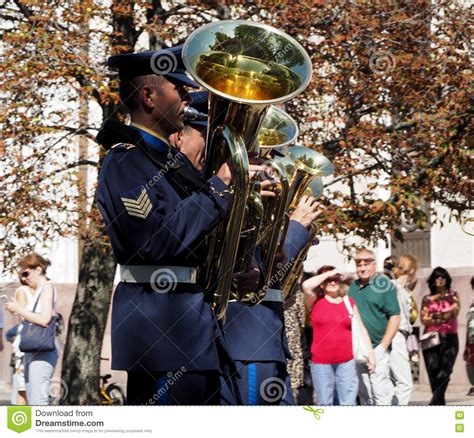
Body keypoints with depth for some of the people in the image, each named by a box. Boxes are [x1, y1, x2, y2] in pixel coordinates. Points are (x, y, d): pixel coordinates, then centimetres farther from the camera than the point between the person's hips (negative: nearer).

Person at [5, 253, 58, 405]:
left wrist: (18, 309, -12)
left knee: (38, 402, -14)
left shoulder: (47, 287, -7)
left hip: (42, 354, -10)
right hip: (32, 352, 10)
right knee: (32, 402, 8)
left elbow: (44, 319, -20)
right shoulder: (37, 291, 20)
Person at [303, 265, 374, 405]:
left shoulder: (349, 302, 10)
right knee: (324, 403, 4)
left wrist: (370, 353, 7)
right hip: (321, 363, -1)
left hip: (347, 362, 1)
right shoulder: (316, 302, 3)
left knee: (348, 403, -1)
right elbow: (306, 286, -18)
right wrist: (328, 274, -8)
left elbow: (361, 329, 12)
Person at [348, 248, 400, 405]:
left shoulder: (383, 285, -5)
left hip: (377, 348, -6)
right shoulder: (353, 287, 12)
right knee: (364, 394, 12)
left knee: (380, 392, -9)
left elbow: (395, 317, -8)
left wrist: (383, 347, -13)